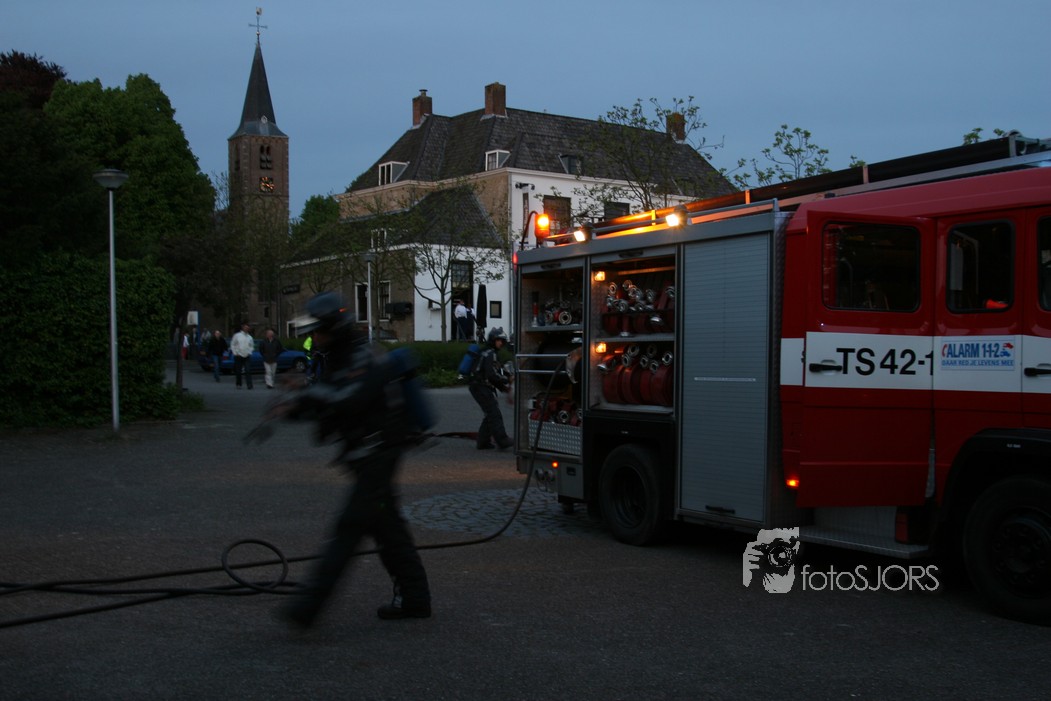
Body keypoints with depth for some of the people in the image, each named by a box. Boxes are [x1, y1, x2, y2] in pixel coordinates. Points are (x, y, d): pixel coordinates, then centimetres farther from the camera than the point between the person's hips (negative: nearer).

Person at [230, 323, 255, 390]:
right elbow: (232, 345, 4)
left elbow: (252, 346, 17)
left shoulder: (250, 337, 10)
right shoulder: (237, 335, 2)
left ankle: (249, 385, -14)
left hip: (247, 356, 1)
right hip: (238, 356, -1)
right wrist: (235, 353, -3)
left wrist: (249, 353, 2)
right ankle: (239, 384, 18)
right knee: (238, 371, 5)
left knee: (248, 371, -10)